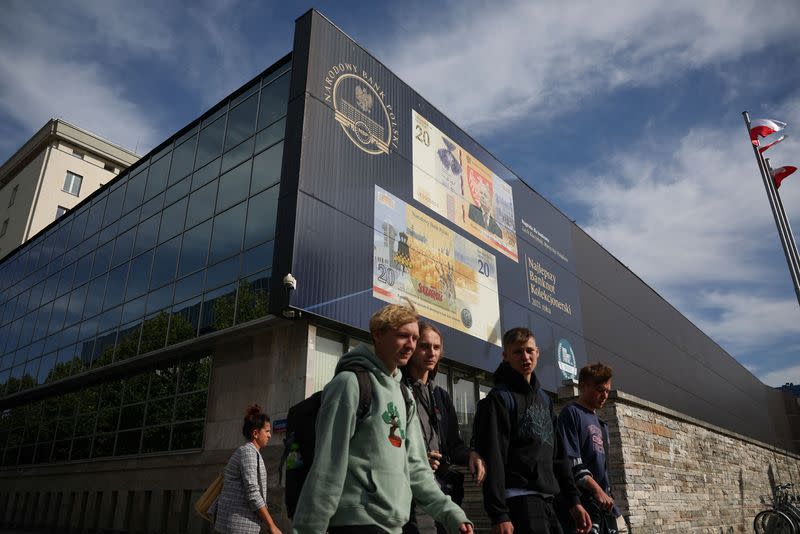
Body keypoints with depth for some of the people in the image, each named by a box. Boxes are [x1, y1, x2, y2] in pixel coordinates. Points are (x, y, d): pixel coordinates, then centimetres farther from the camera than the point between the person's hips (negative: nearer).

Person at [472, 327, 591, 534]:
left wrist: (573, 500, 14)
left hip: (547, 500, 8)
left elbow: (557, 454, 18)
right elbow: (492, 459, -15)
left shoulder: (544, 399, 16)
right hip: (519, 499, -7)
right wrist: (499, 515, -20)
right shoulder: (499, 398, -8)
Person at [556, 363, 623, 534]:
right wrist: (596, 489, -19)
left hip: (604, 501, 8)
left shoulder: (601, 424, 22)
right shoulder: (571, 413, -4)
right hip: (582, 502, -8)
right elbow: (571, 460, -14)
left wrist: (607, 495, 16)